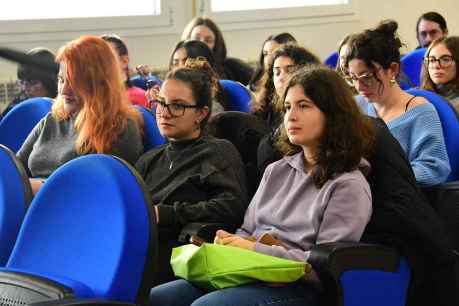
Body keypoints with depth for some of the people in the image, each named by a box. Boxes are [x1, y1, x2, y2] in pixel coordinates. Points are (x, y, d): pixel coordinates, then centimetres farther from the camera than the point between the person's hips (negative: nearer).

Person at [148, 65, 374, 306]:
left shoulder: (349, 185, -4)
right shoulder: (276, 171, 19)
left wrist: (256, 249, -14)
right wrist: (229, 243, -3)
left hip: (298, 286, -7)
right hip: (248, 274, 7)